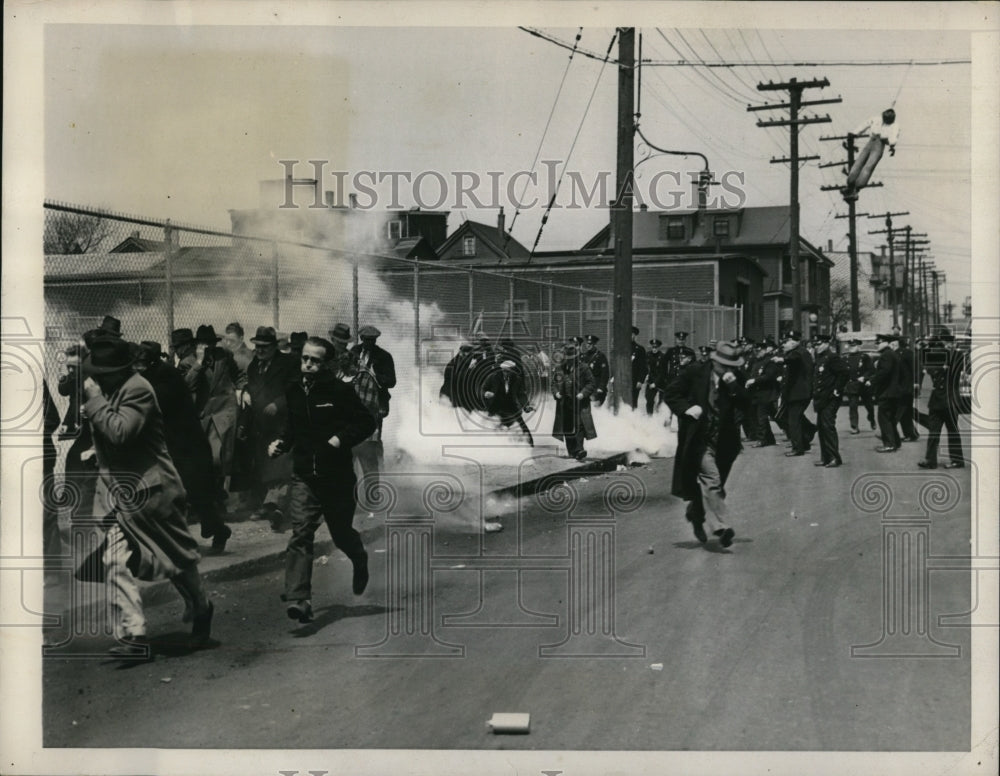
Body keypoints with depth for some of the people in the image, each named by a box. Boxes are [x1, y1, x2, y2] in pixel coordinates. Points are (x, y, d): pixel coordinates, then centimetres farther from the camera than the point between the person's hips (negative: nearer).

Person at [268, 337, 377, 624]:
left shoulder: (340, 391, -10)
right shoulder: (294, 391, 5)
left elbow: (367, 423, -7)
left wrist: (342, 439, -20)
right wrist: (280, 443, 2)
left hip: (337, 476, -3)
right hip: (304, 476, 3)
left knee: (341, 533, 13)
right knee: (300, 535, -11)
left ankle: (360, 561, 48)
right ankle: (298, 599, -16)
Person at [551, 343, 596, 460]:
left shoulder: (583, 368, -1)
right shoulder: (558, 369, 9)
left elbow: (591, 383, 0)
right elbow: (553, 383, 19)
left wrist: (583, 393, -14)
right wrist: (556, 392, 0)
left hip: (579, 402, -4)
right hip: (564, 404, 4)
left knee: (579, 425, -15)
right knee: (567, 428, 6)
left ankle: (578, 449, -16)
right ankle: (572, 451, 16)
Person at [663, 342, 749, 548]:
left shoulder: (736, 378, 4)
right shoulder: (694, 373, -5)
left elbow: (744, 404, -3)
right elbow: (670, 393, -1)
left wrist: (733, 386, -18)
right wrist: (686, 408, -16)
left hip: (724, 440, 4)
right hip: (699, 438, -4)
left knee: (707, 483, 14)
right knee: (711, 479, -18)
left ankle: (696, 515, 38)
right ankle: (720, 526, -20)